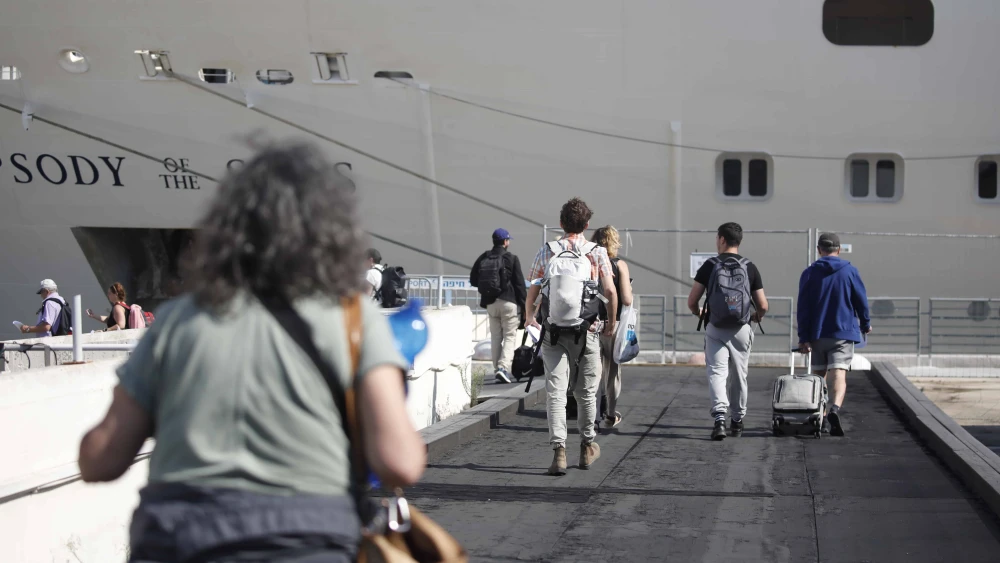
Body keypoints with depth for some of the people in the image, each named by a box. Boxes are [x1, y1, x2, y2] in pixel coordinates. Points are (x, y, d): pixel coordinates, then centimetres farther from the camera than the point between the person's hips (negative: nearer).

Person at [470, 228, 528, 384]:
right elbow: (519, 283, -7)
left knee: (495, 337, 11)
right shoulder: (511, 259, -8)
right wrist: (524, 305, -1)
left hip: (490, 303, 4)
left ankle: (497, 370, 10)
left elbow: (473, 280, 9)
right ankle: (503, 367, -17)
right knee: (510, 336, -1)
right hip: (508, 302, -4)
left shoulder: (483, 258, 5)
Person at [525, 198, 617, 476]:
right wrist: (611, 322, 12)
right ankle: (587, 447, 27)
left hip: (553, 331, 0)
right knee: (586, 391, 13)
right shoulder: (597, 253, 1)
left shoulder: (546, 252, 4)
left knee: (555, 390, -2)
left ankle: (559, 450, -13)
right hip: (587, 330, 0)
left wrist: (529, 317, 26)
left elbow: (532, 290, 9)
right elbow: (610, 291, -3)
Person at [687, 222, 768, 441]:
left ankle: (719, 417, -23)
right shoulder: (750, 268, 1)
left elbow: (692, 301, -5)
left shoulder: (710, 266, -4)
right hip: (742, 330, 2)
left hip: (716, 329, -2)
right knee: (739, 376, 14)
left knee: (717, 372, -3)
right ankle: (737, 421, 25)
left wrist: (698, 313, 18)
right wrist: (757, 316, 23)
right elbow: (763, 306, 0)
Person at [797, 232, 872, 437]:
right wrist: (865, 324, 22)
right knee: (839, 375, -11)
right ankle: (835, 408, -35)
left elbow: (803, 308, 0)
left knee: (819, 376, 14)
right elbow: (861, 300, 5)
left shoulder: (809, 273, 3)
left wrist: (804, 338, 0)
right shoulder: (850, 271, 1)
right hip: (843, 332, -2)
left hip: (817, 334, 2)